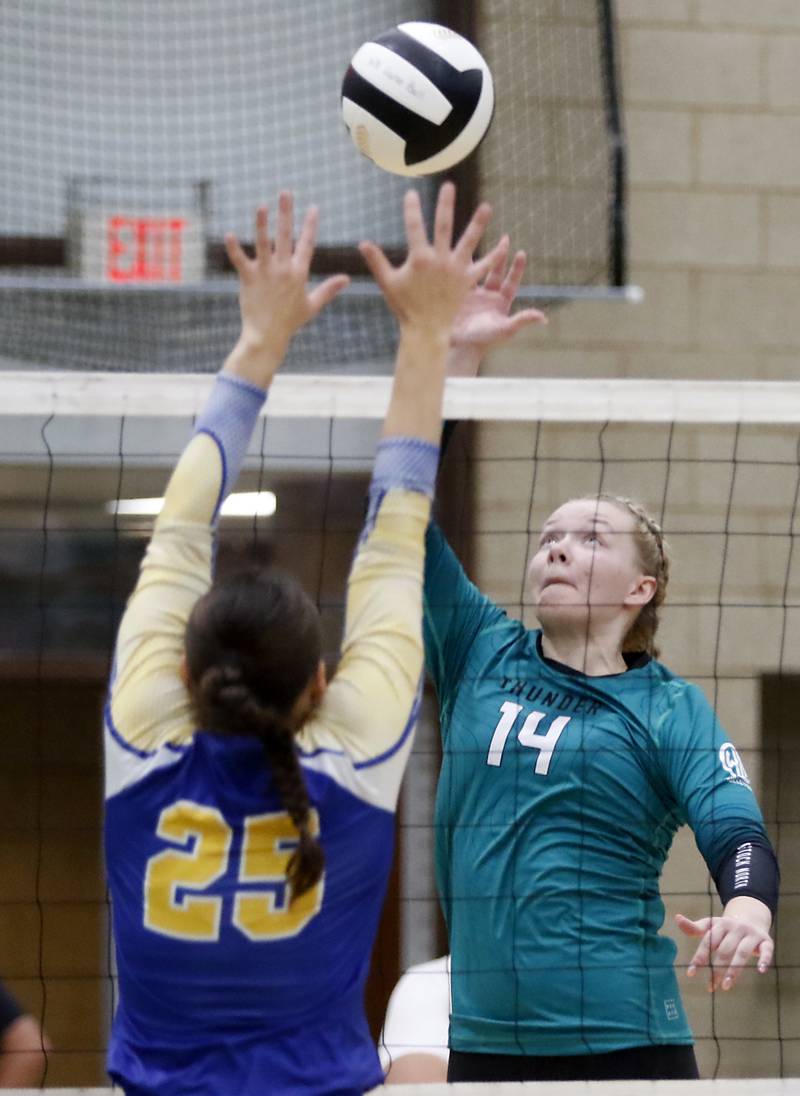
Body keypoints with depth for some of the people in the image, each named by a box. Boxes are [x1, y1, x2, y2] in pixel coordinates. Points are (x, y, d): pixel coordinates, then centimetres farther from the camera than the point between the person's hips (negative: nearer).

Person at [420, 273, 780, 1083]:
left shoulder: (670, 710, 1)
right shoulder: (481, 658, 11)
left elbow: (738, 835, -12)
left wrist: (745, 910, -36)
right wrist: (457, 354, 3)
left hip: (623, 1043, -4)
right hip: (484, 1040, 4)